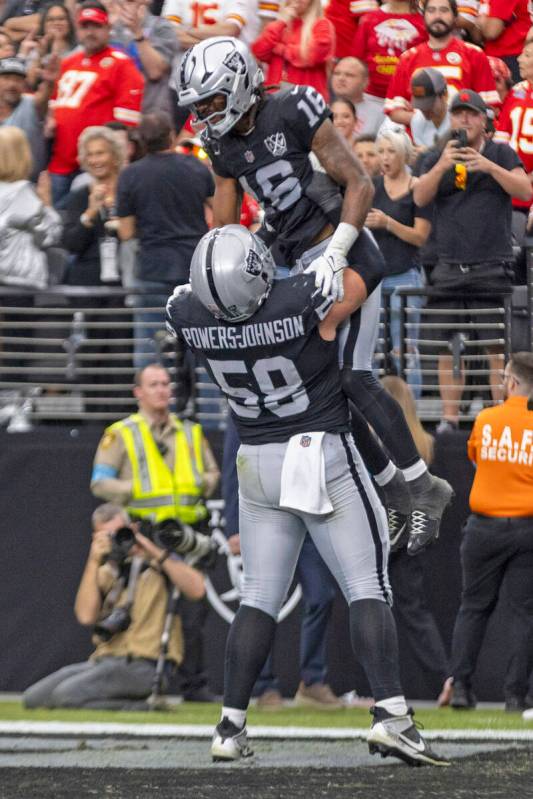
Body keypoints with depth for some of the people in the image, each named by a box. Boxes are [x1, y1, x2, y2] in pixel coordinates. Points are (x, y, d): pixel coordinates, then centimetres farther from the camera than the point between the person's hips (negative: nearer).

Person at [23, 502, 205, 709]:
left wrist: (155, 552, -14)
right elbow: (86, 616, -2)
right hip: (104, 661, 7)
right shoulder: (104, 572, 17)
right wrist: (93, 562, -6)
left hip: (144, 666, -7)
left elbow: (196, 590, -16)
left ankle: (141, 708, -9)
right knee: (33, 698, -6)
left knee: (66, 694, -27)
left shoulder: (157, 560, 4)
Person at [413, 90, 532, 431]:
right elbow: (420, 197, 0)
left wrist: (489, 166, -17)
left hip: (493, 267, -2)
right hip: (449, 269, 2)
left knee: (498, 347, -7)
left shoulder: (501, 154, 9)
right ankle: (449, 419, 4)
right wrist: (442, 166, -16)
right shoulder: (437, 158, 14)